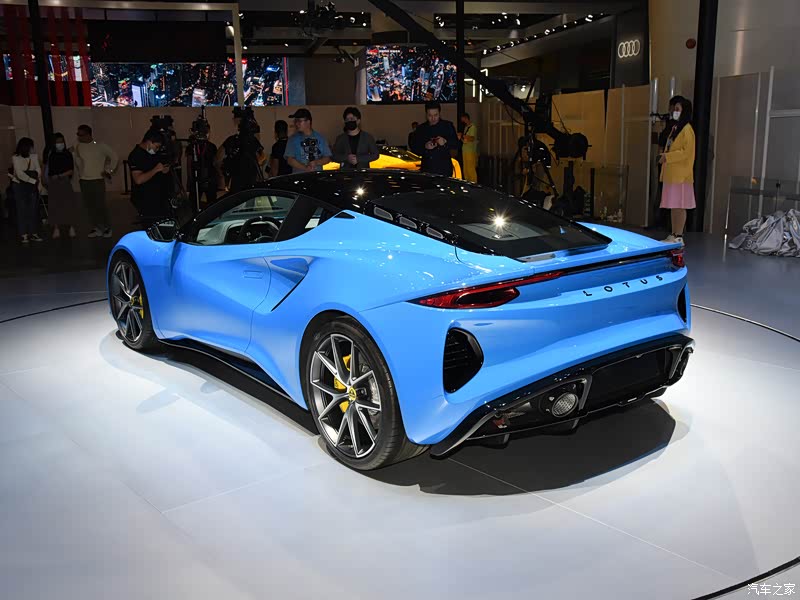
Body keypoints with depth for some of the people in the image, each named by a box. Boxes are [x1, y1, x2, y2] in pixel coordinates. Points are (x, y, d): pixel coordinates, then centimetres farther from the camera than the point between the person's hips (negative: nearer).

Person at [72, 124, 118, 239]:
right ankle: (96, 228, 14)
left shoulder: (100, 146, -5)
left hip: (98, 180, -4)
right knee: (89, 205, 6)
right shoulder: (78, 146, 5)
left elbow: (115, 157, 3)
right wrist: (73, 153, 3)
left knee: (100, 204, -6)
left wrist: (109, 171, 3)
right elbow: (78, 163, 19)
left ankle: (106, 227, 8)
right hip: (84, 181, 4)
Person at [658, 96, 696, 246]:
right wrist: (665, 157, 8)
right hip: (671, 173, 9)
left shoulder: (687, 129, -10)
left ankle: (679, 237, -4)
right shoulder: (675, 128, 18)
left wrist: (667, 157, -17)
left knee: (679, 206, -7)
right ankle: (673, 235, 14)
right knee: (673, 206, 9)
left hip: (680, 174, -9)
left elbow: (687, 152, -17)